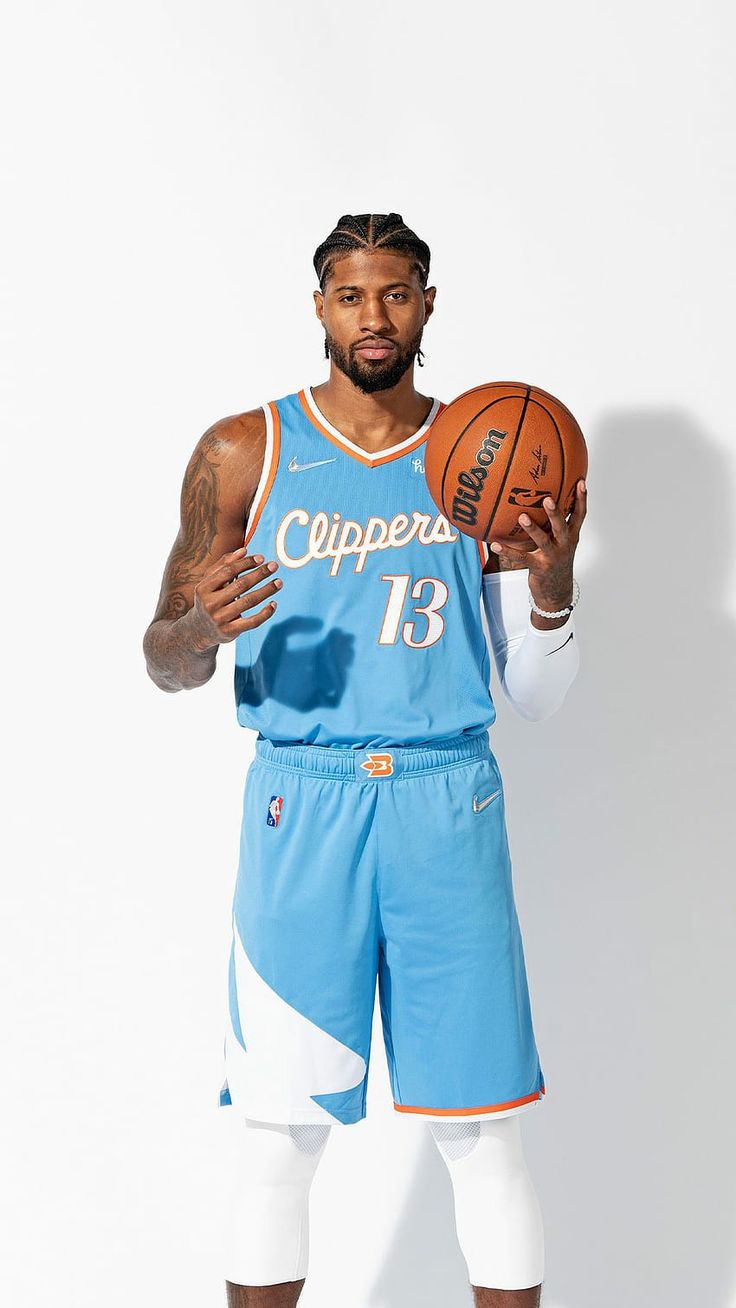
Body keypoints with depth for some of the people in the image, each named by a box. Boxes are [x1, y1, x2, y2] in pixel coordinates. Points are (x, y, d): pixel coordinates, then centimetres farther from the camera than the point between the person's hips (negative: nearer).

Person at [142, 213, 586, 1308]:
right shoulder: (244, 455, 5)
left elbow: (540, 696, 8)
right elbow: (166, 664, 7)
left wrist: (552, 587, -12)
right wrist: (198, 630, -17)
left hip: (448, 805, 1)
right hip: (301, 804, -1)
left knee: (484, 1132, 4)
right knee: (276, 1131, 3)